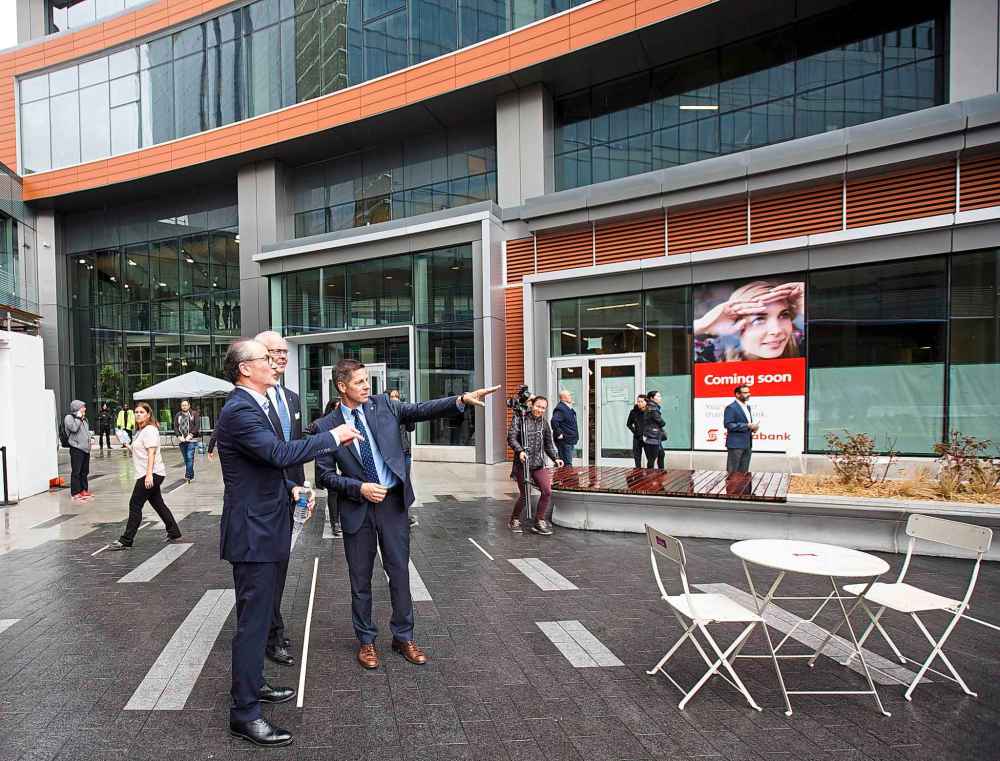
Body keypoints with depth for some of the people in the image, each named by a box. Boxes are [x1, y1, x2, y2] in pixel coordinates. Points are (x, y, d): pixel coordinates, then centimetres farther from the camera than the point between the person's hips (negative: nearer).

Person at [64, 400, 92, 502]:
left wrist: (89, 443, 20)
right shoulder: (69, 418, -6)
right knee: (76, 471, -5)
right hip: (76, 449, -8)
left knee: (85, 471, 14)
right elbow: (74, 428, -22)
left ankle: (84, 490, 22)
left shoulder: (84, 419, 19)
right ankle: (75, 493, -1)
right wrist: (78, 417, -14)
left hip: (85, 449, 8)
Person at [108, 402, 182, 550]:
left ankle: (126, 541, -2)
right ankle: (173, 532, 19)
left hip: (151, 474, -10)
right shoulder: (141, 431, 20)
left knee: (135, 505, -7)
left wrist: (149, 475, -26)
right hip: (149, 475, 10)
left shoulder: (149, 430, -12)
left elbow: (151, 453, -20)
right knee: (158, 503, 13)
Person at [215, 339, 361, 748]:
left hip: (262, 527, 11)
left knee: (258, 615, 22)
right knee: (253, 620, -2)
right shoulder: (240, 411, -21)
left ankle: (252, 684, 38)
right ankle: (244, 711, 10)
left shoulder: (251, 406, 13)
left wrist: (290, 488, 12)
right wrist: (332, 437, -23)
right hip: (252, 531, -11)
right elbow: (281, 453, -32)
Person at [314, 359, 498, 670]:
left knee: (400, 572, 9)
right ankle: (366, 641, 30)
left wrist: (463, 399, -25)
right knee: (360, 578, 11)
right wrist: (360, 488, -16)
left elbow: (422, 410, -12)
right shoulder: (327, 426, -5)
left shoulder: (384, 405, 0)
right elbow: (324, 475, -3)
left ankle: (403, 637, 26)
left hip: (393, 501, 1)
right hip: (357, 507, -1)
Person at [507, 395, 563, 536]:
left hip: (539, 464, 4)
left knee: (547, 491, -8)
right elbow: (511, 437, -9)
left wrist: (556, 458, 3)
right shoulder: (519, 418, -3)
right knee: (525, 495, 1)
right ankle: (514, 520, 25)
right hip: (522, 463, -4)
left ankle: (539, 522, 10)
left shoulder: (544, 423, 10)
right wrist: (520, 451, -24)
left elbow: (549, 444, 16)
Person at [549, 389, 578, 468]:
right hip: (564, 441, -11)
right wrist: (559, 434, -26)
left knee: (568, 463, 16)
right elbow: (554, 421, -32)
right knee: (567, 464, -9)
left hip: (570, 441, 11)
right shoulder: (560, 409, -18)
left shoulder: (569, 409, 16)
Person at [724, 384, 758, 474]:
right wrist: (747, 426, -22)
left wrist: (753, 427, 3)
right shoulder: (731, 408, -11)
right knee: (733, 472, -4)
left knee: (744, 472, 11)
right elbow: (728, 424, -19)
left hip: (747, 444, 9)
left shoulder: (747, 406, 16)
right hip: (735, 444, -8)